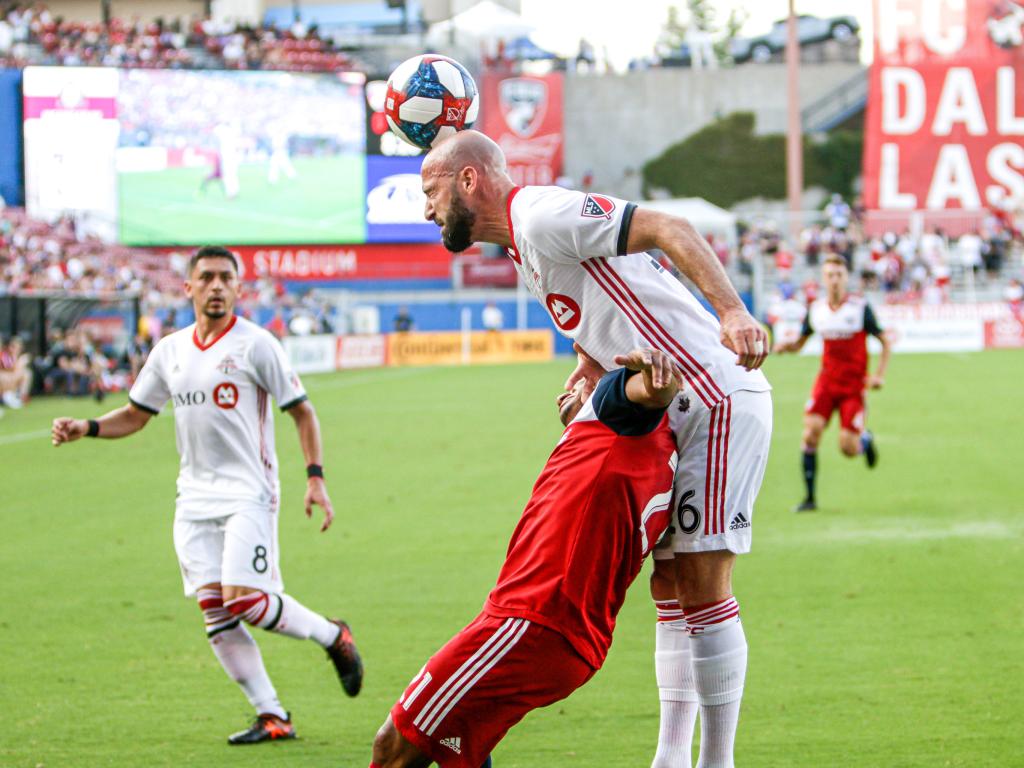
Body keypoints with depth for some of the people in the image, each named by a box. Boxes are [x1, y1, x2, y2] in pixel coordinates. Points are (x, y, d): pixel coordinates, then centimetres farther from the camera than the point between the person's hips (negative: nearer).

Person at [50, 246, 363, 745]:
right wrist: (86, 428, 2)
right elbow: (135, 415, 20)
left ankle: (333, 636, 8)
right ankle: (272, 717, 4)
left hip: (247, 493, -6)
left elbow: (302, 411, -2)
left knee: (244, 601, -18)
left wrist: (315, 478, -10)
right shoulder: (169, 351, 10)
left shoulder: (255, 344, -5)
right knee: (214, 611, -3)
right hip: (194, 497, 6)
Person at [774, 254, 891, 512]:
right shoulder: (816, 309, 3)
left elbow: (885, 342, 0)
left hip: (854, 384, -3)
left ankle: (865, 438, 28)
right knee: (811, 429, -18)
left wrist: (879, 375, -10)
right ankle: (810, 497, -7)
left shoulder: (861, 307, -7)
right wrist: (786, 345, -10)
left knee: (848, 448, -12)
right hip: (826, 381, 3)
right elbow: (800, 343, 14)